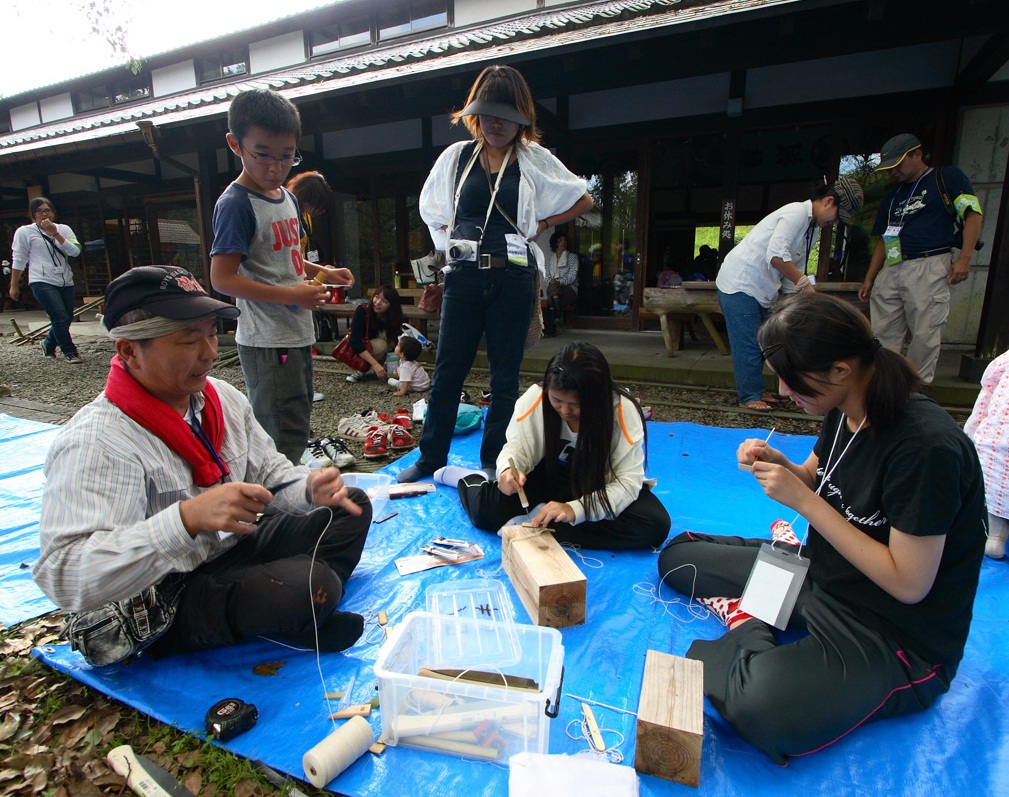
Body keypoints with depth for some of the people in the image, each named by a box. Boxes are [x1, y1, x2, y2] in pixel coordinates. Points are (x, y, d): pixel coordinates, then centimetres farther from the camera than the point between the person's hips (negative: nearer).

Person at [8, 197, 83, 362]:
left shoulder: (63, 229, 10)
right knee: (61, 318, -15)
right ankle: (70, 352, -3)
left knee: (67, 318, 10)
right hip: (42, 282, -4)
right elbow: (19, 260, 5)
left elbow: (75, 251, -4)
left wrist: (56, 234, -13)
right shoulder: (25, 232, 3)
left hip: (66, 282, 4)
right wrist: (14, 286, 6)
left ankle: (48, 344, 35)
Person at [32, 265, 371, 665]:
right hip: (158, 607, -8)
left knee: (351, 507, 6)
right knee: (305, 585, -31)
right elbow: (62, 578, -32)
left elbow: (269, 473, 6)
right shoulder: (94, 444, -25)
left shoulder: (224, 399, 0)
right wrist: (187, 519, -45)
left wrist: (310, 488, -17)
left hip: (231, 550, 8)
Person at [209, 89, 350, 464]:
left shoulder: (287, 198, 12)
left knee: (297, 424, 20)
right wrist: (291, 295, -23)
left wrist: (323, 271, 5)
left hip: (297, 334, 9)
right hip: (266, 342, -9)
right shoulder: (236, 204, -14)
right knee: (285, 437, -5)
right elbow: (222, 278, -19)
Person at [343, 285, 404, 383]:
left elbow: (396, 345, -14)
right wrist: (375, 364, -39)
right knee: (381, 345, -32)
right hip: (355, 351, -4)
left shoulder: (391, 318, -15)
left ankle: (370, 370, -16)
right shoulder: (362, 310, -26)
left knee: (386, 334, -24)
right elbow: (355, 342, -31)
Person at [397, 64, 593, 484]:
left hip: (513, 279, -1)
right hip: (464, 277, 2)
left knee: (505, 375, 6)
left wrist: (539, 225, 4)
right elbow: (431, 210, 21)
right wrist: (451, 243, 6)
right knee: (447, 371, 4)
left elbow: (584, 200, 12)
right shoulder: (456, 156, 9)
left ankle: (495, 461, 19)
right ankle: (430, 457, 17)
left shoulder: (535, 160, 4)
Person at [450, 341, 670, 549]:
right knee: (488, 509, -23)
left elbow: (627, 481, -25)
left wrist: (575, 509, -39)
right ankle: (467, 480, 15)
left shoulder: (624, 411, -25)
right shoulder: (535, 397, -22)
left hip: (603, 486, 0)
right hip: (550, 477, 0)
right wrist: (508, 470, -36)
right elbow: (516, 448, -11)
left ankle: (544, 526, -22)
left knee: (656, 524, -28)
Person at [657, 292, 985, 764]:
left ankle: (747, 624, -8)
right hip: (820, 572, 8)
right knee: (677, 555, 10)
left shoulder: (927, 446, -28)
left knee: (762, 710, -36)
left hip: (898, 636, -7)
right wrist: (778, 465, -11)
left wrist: (804, 501, -26)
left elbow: (908, 584, -25)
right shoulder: (845, 412, -4)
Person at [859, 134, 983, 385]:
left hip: (930, 267, -5)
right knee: (883, 335, 1)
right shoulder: (892, 197, 24)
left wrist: (964, 258, -12)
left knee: (925, 334, -7)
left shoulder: (947, 177, 8)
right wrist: (869, 279, 16)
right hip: (890, 270, 6)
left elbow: (973, 214, 0)